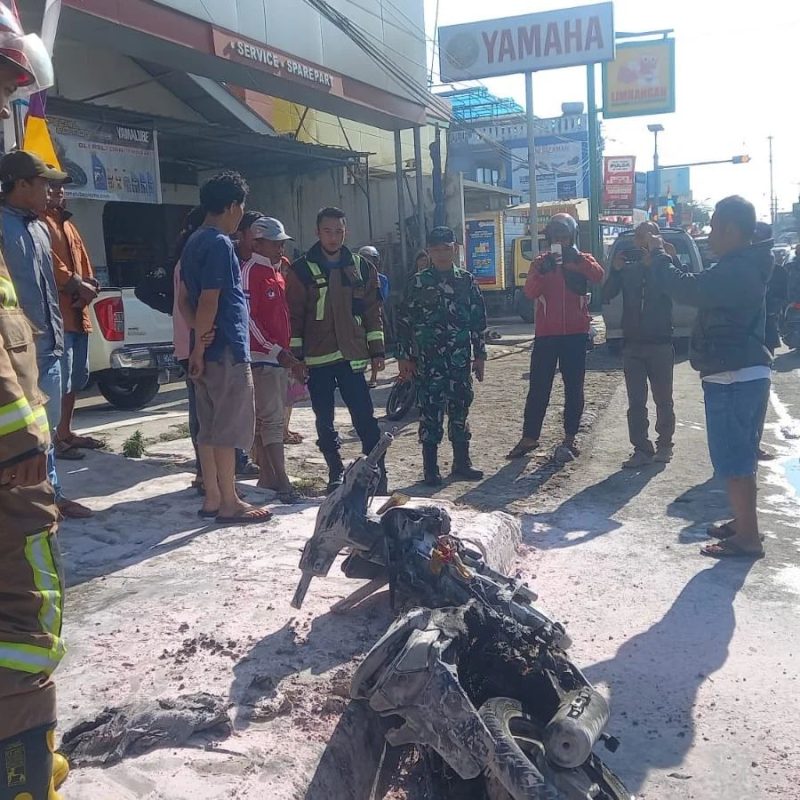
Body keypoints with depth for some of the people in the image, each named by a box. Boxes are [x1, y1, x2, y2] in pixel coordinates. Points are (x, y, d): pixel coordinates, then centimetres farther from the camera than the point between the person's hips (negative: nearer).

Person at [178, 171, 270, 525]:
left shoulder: (195, 241, 15)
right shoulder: (220, 244, -14)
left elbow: (184, 298, 15)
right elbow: (209, 300, -19)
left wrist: (199, 338, 5)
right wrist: (199, 346, -14)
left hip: (209, 349, 9)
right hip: (226, 350, -9)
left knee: (210, 426, 12)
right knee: (229, 428, -3)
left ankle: (212, 498, 19)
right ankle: (230, 504, 4)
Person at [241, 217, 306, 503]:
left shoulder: (278, 272, 18)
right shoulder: (250, 271, -10)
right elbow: (248, 318, -17)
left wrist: (290, 356, 17)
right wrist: (277, 351, -19)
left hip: (280, 357, 9)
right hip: (262, 357, -9)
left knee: (266, 418, 11)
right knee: (272, 419, -10)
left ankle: (267, 477, 17)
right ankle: (283, 484, -10)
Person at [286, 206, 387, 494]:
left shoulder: (361, 268, 8)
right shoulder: (301, 270, 1)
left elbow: (372, 311, 10)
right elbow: (293, 316, 1)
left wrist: (376, 351, 5)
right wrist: (295, 356, -4)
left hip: (351, 355, 0)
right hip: (316, 359, 0)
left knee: (365, 418, -4)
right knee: (324, 421, 8)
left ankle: (379, 475, 2)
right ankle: (336, 473, 22)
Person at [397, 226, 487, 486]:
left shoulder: (467, 280, 7)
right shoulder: (419, 282, 1)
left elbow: (478, 319, 9)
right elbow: (404, 321, 1)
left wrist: (480, 354, 5)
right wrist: (404, 357, -3)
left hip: (460, 358, 2)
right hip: (427, 359, -2)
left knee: (460, 408, 8)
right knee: (430, 411, -1)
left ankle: (462, 462, 20)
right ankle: (430, 467, 8)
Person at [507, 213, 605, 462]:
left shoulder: (582, 260, 8)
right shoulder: (541, 261, 9)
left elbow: (598, 276, -16)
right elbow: (529, 292, -8)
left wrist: (577, 258, -29)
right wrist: (543, 270, -24)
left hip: (576, 334, 0)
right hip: (546, 335, 0)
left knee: (574, 388, 4)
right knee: (538, 388, 3)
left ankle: (569, 439, 12)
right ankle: (529, 438, 11)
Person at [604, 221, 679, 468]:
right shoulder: (627, 268, 7)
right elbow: (607, 296, -1)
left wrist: (652, 263, -25)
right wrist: (615, 271, -15)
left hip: (661, 342, -2)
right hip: (632, 343, 3)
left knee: (663, 400, 7)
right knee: (636, 402, 1)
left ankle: (664, 445, 20)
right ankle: (642, 449, 5)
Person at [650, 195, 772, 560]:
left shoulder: (736, 271, -21)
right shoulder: (746, 267, 13)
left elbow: (685, 288, -24)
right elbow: (700, 287, 19)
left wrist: (658, 253, -8)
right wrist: (663, 257, 14)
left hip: (732, 378, -11)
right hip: (748, 373, 11)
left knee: (734, 460, -3)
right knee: (740, 457, 19)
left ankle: (747, 537, 5)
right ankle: (744, 523, 31)